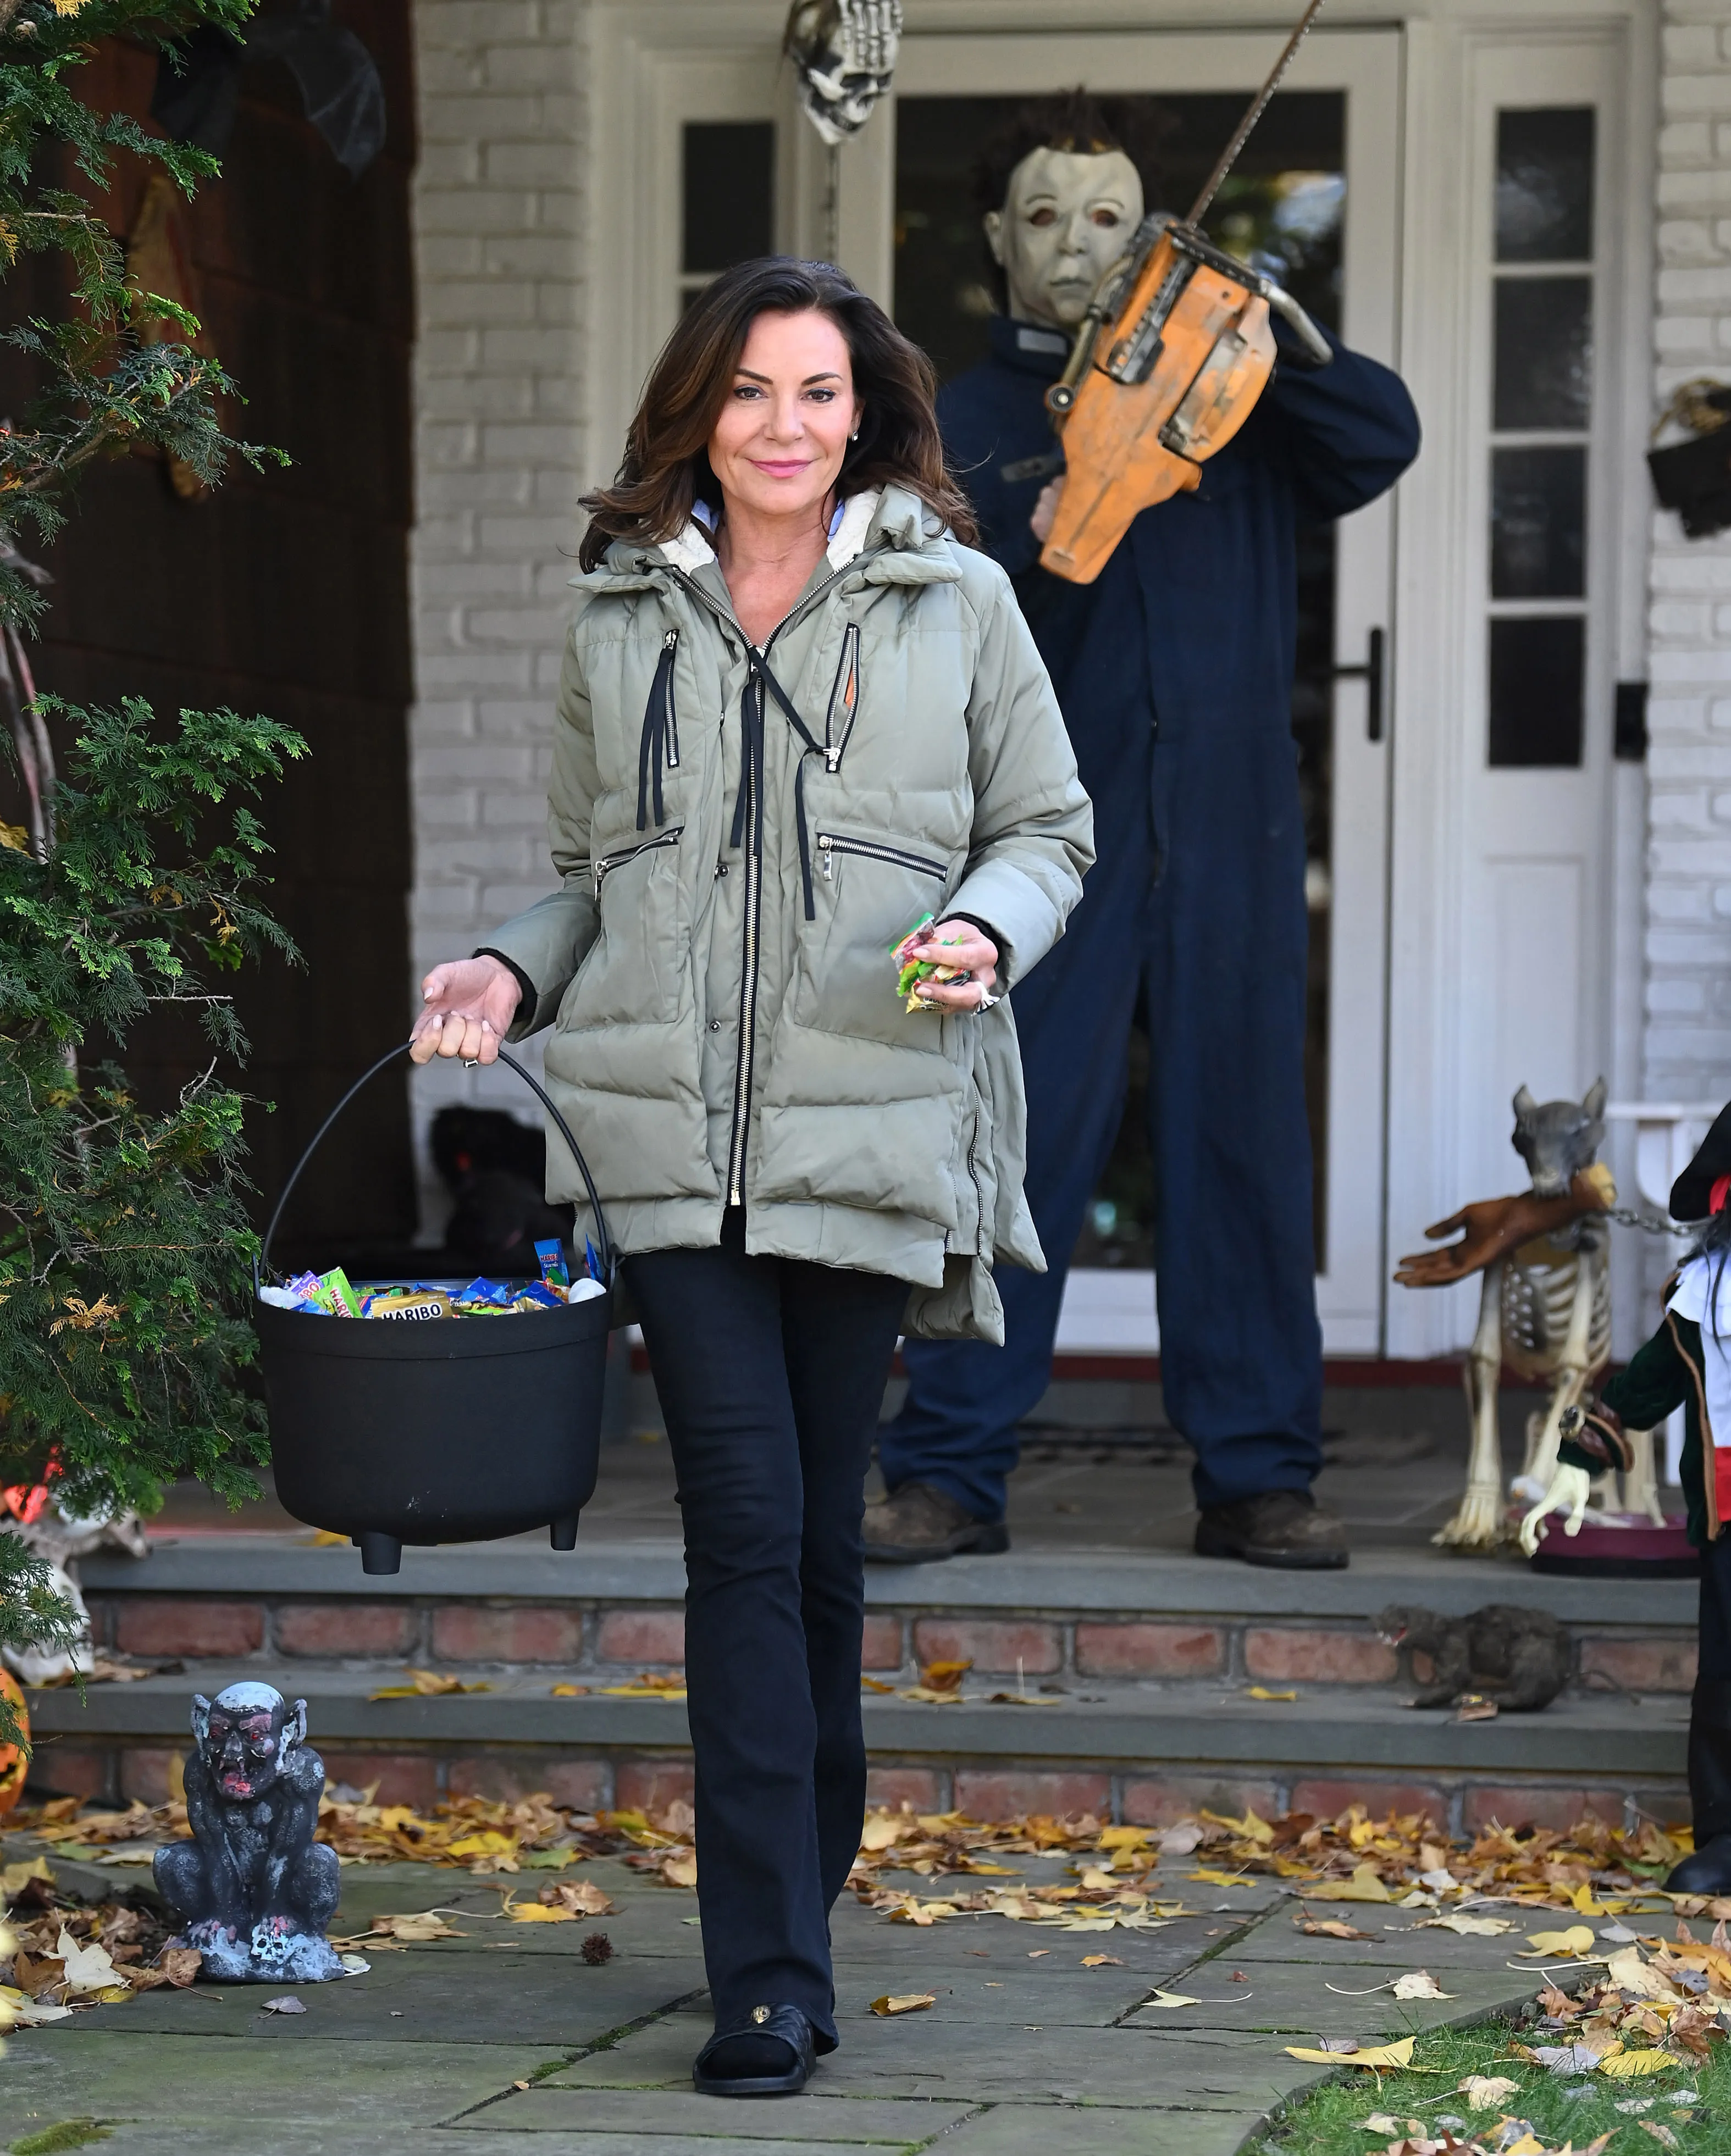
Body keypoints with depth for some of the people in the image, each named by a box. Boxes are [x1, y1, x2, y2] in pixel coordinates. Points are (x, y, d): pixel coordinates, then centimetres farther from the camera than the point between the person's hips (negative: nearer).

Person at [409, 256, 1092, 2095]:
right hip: (672, 1131, 0)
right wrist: (512, 973, 1)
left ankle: (796, 1914, 24)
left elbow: (1047, 829, 11)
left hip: (870, 1125, 0)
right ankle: (769, 1980, -11)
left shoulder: (957, 602, 7)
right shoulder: (620, 614, 13)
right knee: (746, 1525, -10)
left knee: (817, 1534, 6)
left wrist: (984, 933, -9)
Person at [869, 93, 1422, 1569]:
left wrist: (1275, 339, -14)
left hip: (1230, 835, 1)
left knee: (1243, 1143, 3)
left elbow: (1382, 445, -2)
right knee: (1013, 1145, -4)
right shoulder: (961, 424, 9)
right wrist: (1032, 543, -19)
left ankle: (1258, 1476, 10)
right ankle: (951, 1475, 3)